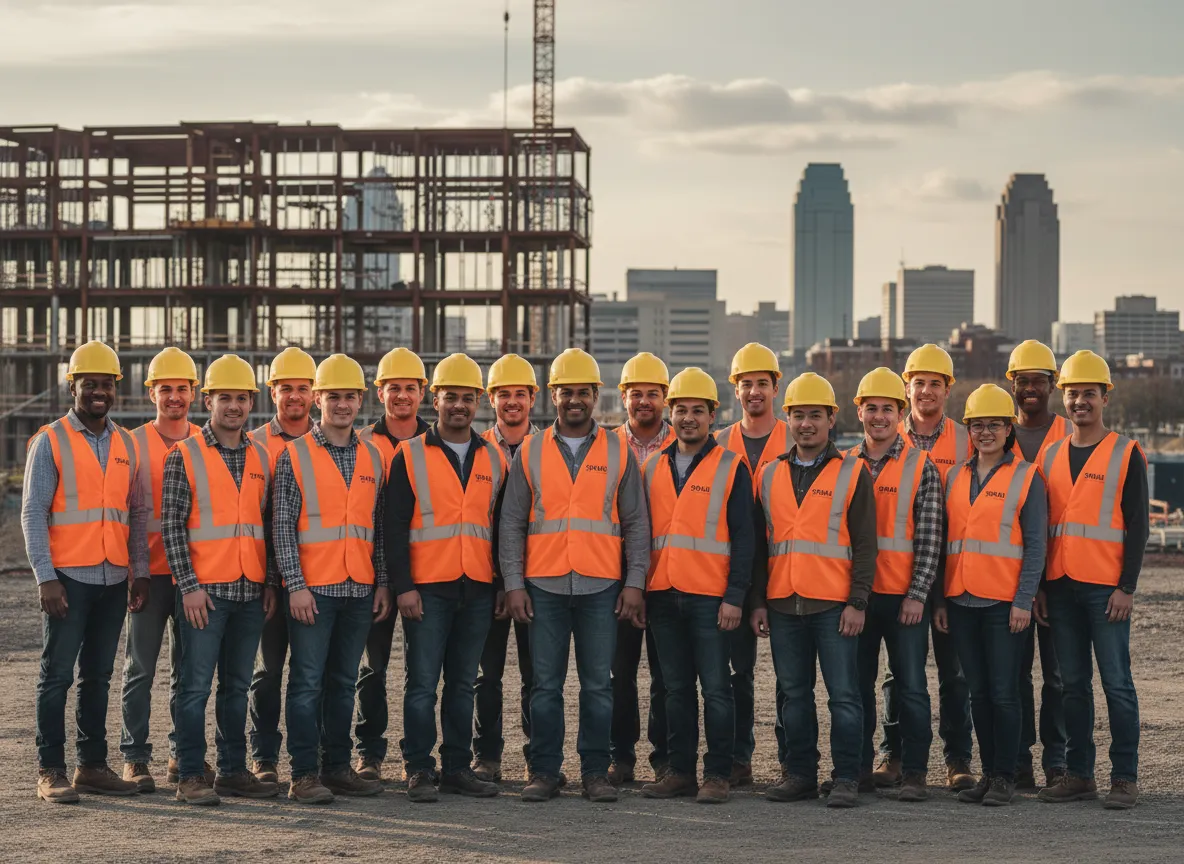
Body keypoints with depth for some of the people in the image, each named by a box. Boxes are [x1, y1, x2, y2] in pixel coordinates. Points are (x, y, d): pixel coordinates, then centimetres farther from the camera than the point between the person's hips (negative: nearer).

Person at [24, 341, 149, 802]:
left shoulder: (126, 445, 12)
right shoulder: (51, 441, -2)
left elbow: (137, 513, 14)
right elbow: (32, 513, -6)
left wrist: (139, 571, 6)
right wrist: (46, 577, -14)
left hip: (114, 579, 5)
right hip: (68, 578, -5)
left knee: (98, 676, 9)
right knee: (56, 675, -2)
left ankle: (92, 765, 15)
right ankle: (50, 772, 2)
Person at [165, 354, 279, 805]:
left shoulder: (261, 458, 12)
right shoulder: (184, 456, -3)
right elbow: (171, 526, -7)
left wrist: (271, 583, 9)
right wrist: (189, 585, -13)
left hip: (251, 592, 5)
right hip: (204, 591, -5)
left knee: (238, 685, 10)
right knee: (196, 685, -3)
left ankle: (233, 770, 17)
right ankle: (191, 777, 2)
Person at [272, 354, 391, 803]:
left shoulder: (372, 457, 12)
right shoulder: (295, 454, -1)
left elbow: (380, 526, 15)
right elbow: (283, 525, -5)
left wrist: (383, 582, 8)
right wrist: (295, 584, -11)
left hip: (359, 589, 4)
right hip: (313, 588, -4)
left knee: (344, 681, 9)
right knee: (308, 680, -3)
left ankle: (338, 767, 15)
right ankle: (304, 774, 0)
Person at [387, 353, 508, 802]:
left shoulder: (494, 459, 11)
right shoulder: (410, 456, 1)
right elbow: (395, 528, -3)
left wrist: (504, 584, 10)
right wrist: (403, 586, -10)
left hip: (477, 590, 3)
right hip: (427, 589, -3)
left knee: (463, 684, 9)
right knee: (422, 683, -2)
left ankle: (457, 768, 15)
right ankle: (419, 770, 4)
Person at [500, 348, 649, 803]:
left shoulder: (618, 453, 7)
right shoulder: (530, 453, 7)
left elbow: (636, 523, 7)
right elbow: (511, 524, 7)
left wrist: (634, 582, -1)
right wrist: (513, 584, -1)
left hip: (601, 587, 0)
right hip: (544, 586, 0)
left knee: (598, 685, 2)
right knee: (546, 684, 2)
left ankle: (595, 772, 9)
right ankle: (544, 772, 9)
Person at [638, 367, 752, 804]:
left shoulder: (730, 468, 0)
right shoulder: (653, 468, 13)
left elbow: (742, 536, -3)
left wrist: (734, 596, -10)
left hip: (709, 598, -4)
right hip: (663, 596, 4)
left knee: (715, 689, -2)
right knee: (676, 688, 9)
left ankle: (718, 774, 4)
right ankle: (680, 769, 15)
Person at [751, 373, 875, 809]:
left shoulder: (852, 473, 1)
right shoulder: (769, 475, 13)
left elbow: (865, 545, -1)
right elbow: (760, 546, 15)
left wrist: (857, 602, -8)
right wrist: (758, 601, 9)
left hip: (834, 605, -4)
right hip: (783, 605, 4)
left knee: (843, 694, -2)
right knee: (794, 694, 9)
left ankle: (846, 779, 2)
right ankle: (800, 774, 17)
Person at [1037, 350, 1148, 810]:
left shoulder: (1126, 454, 0)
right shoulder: (1050, 456, 13)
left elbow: (1138, 525, -4)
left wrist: (1127, 587, -11)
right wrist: (1038, 587, 9)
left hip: (1106, 587, -5)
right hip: (1061, 586, 5)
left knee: (1116, 682, -4)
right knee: (1073, 683, 8)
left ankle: (1125, 778, 1)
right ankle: (1079, 774, 13)